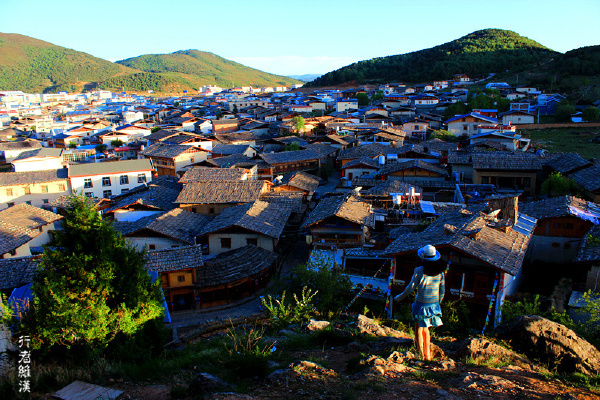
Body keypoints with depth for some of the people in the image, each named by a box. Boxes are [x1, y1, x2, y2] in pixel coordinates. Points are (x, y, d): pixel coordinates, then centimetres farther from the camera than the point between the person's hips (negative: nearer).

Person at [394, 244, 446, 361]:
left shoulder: (419, 271, -17)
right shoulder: (440, 272, -3)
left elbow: (410, 288, -12)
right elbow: (442, 291, 5)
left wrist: (399, 297, 2)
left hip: (421, 304, -5)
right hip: (434, 305, 5)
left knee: (419, 329, 12)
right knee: (425, 328, 21)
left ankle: (421, 355, 17)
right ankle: (428, 354, 24)